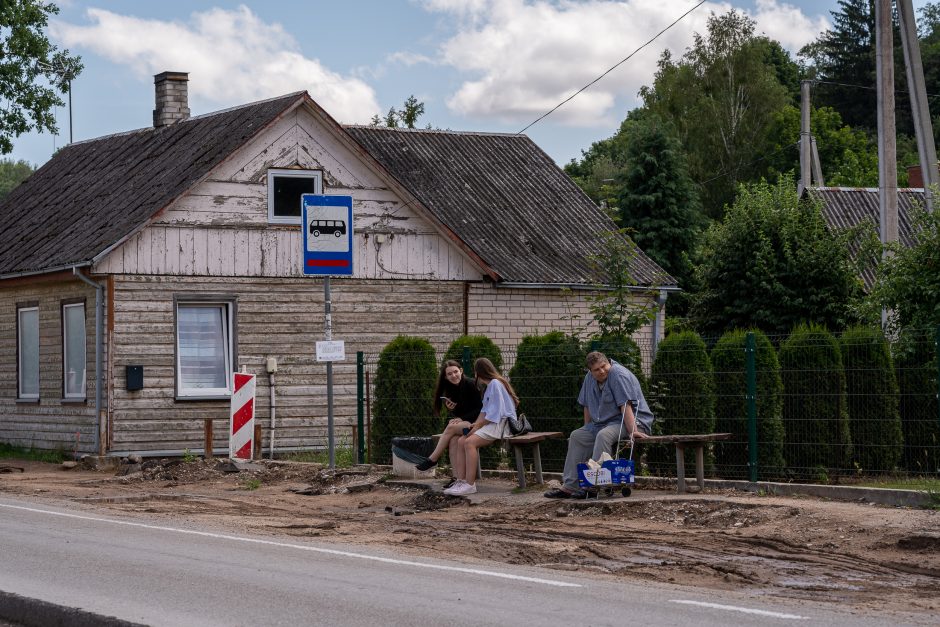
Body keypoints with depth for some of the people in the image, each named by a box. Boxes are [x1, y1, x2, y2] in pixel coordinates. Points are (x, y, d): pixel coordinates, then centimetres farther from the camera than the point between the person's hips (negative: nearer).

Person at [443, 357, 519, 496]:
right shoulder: (489, 386, 23)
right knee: (461, 442, -7)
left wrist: (478, 425, -13)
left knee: (470, 442, -27)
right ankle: (461, 481, -16)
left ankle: (470, 484, -28)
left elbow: (495, 413, -16)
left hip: (500, 424, -10)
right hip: (490, 424, 10)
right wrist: (476, 424, 2)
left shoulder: (495, 384, -9)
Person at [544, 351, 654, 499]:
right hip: (604, 422, 9)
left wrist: (632, 431, -33)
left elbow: (625, 406, -27)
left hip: (633, 421, -9)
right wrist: (588, 430, 15)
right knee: (576, 436, 0)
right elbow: (588, 406, 17)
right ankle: (569, 485, -5)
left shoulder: (618, 375, -18)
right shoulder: (590, 378, 6)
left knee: (603, 435, -33)